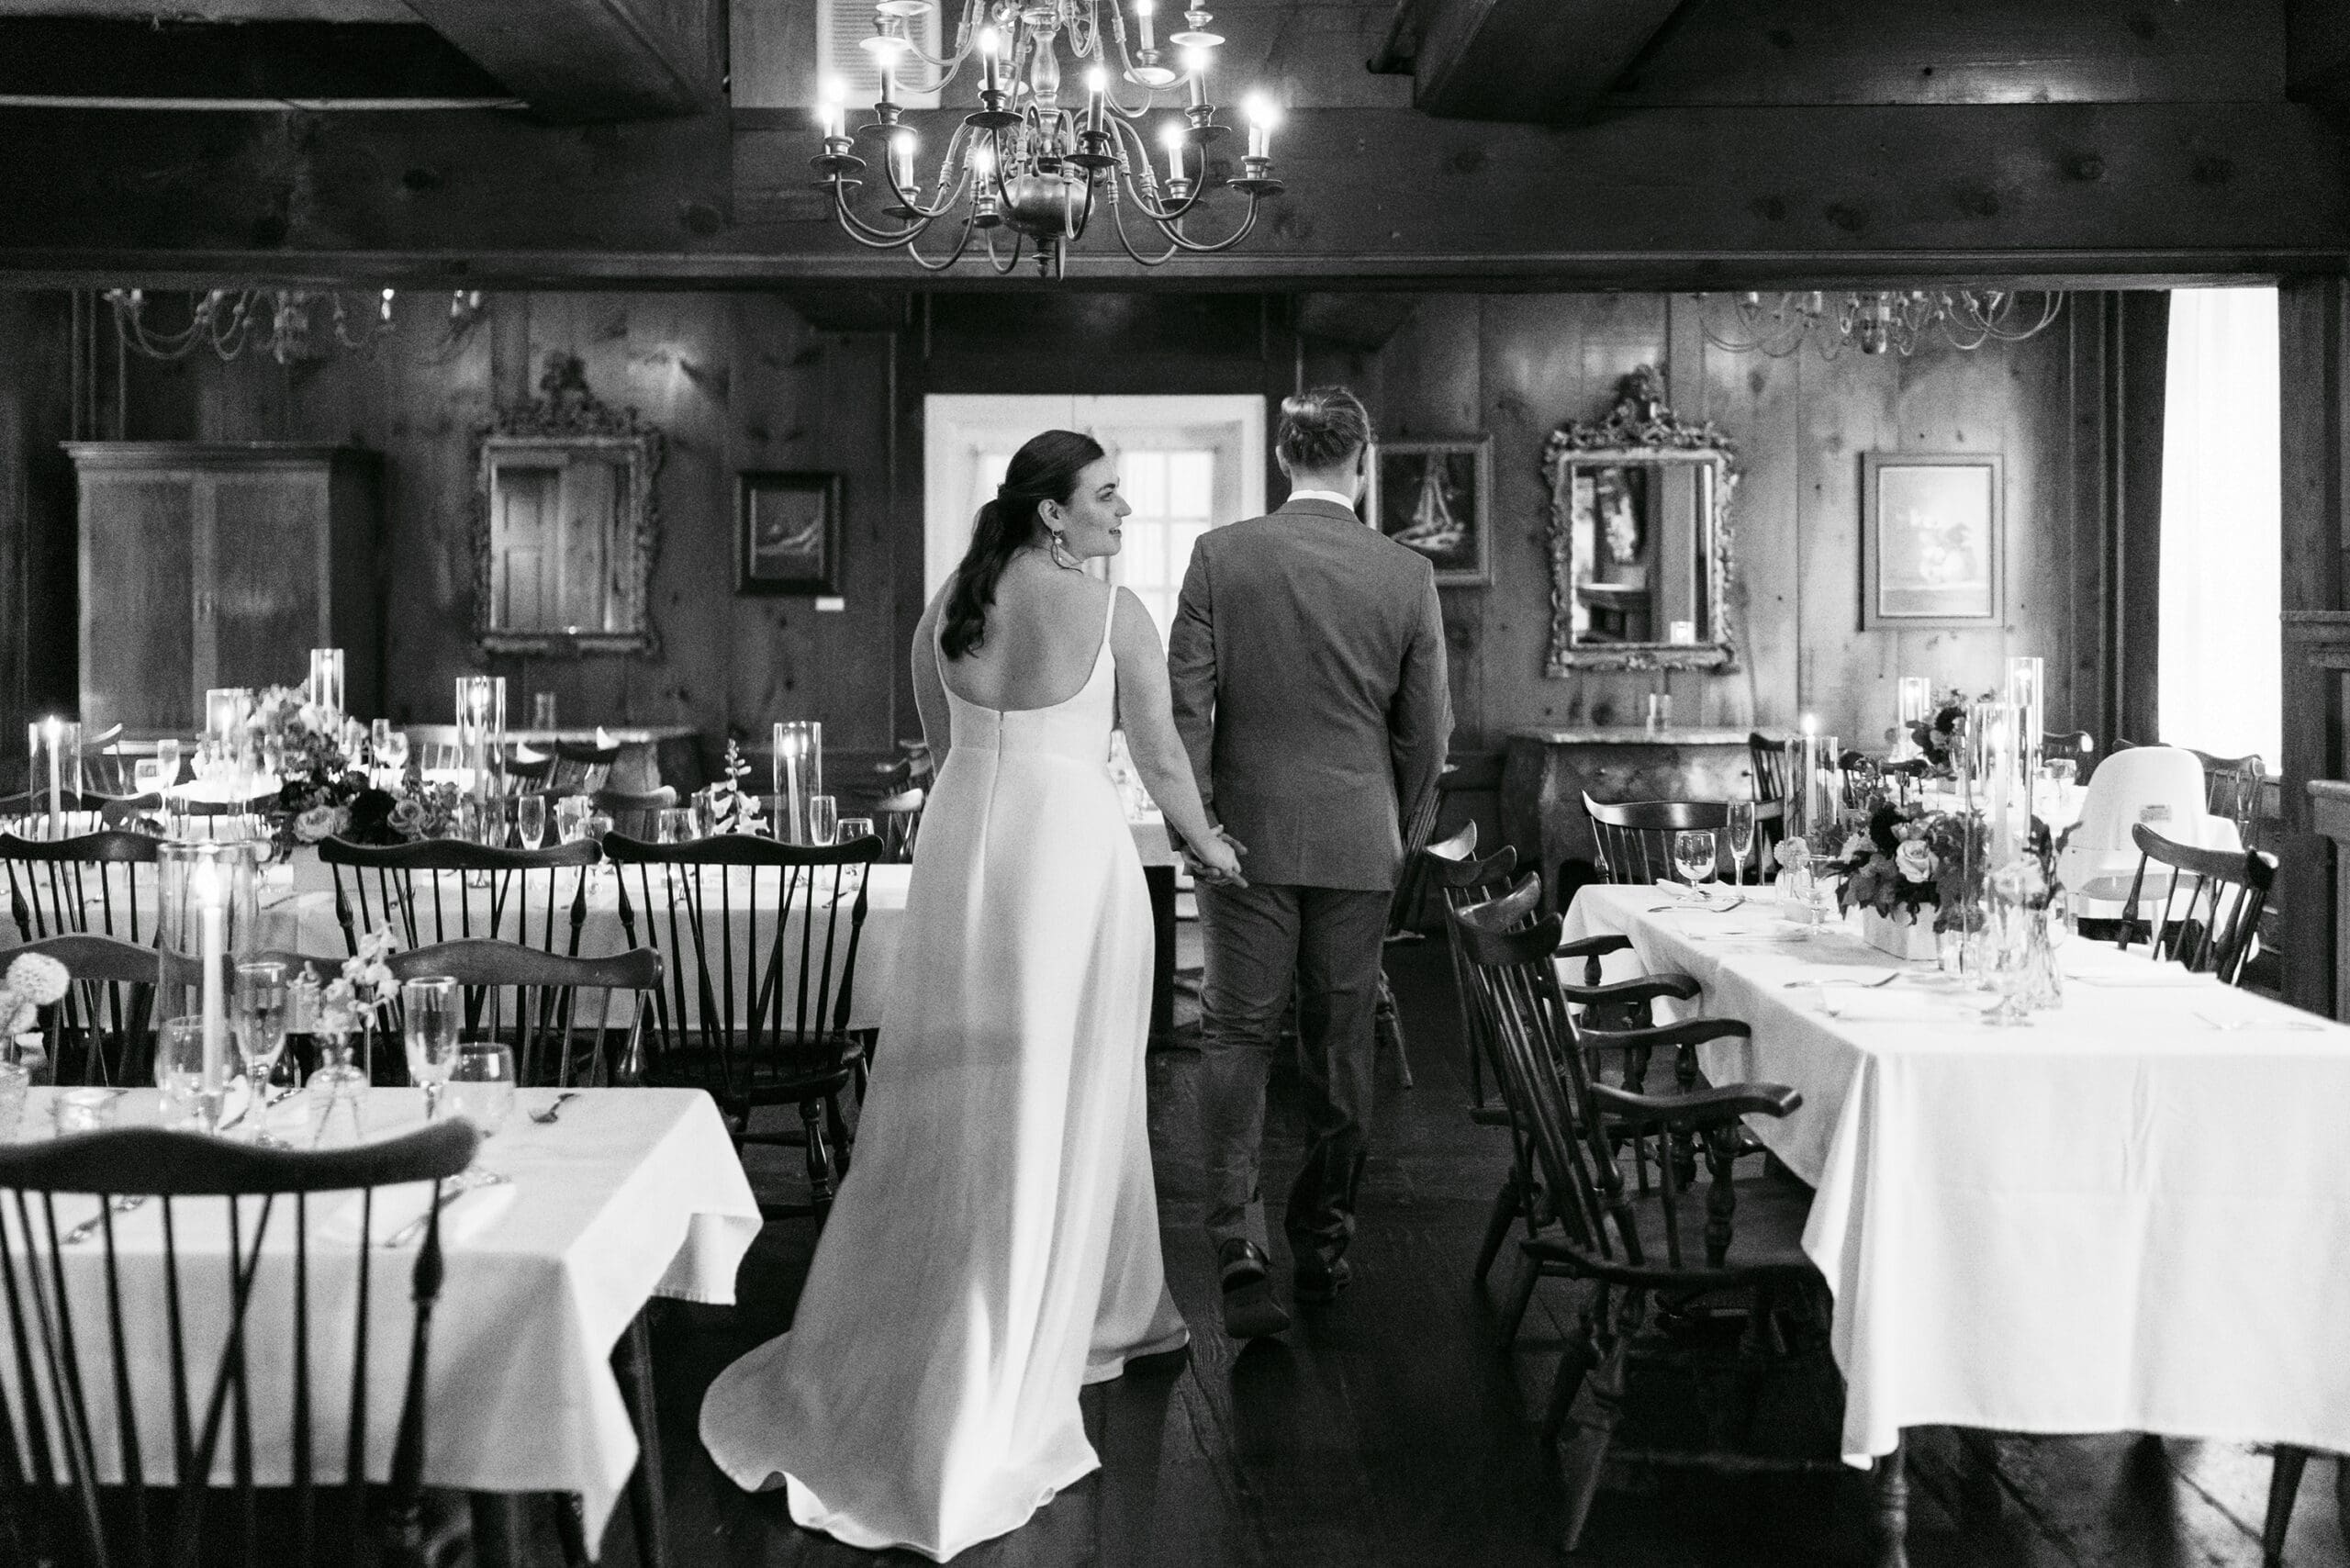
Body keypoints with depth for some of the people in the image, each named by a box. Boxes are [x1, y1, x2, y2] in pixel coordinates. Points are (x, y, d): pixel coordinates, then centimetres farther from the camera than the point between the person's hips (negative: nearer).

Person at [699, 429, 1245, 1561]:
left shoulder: (945, 606, 6)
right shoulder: (1116, 613, -8)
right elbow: (1160, 759, 0)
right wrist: (1210, 847, 17)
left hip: (963, 845, 5)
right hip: (1073, 851, -5)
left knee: (949, 1101, 14)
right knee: (1058, 1105, 6)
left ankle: (867, 1371, 23)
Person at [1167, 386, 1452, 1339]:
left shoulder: (1221, 554, -5)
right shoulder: (1407, 574, -2)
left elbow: (1185, 700, -6)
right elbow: (1428, 729, 2)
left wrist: (1189, 820, 4)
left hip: (1248, 832, -1)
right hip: (1358, 843, 1)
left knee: (1236, 1036, 4)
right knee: (1340, 1047, 12)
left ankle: (1239, 1251, -8)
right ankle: (1323, 1249, 24)